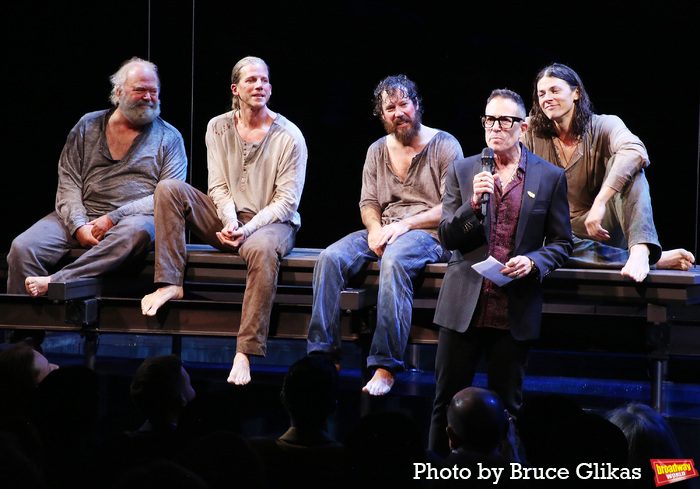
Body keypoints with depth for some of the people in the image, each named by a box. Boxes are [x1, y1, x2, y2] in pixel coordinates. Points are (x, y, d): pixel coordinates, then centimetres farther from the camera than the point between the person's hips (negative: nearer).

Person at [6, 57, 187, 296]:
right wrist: (79, 226, -11)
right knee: (22, 248, -22)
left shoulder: (169, 138, 9)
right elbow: (68, 183, 9)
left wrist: (113, 219, -14)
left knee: (136, 231, -40)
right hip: (82, 216, 3)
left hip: (133, 217, -2)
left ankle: (54, 283, -45)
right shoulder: (87, 126, 15)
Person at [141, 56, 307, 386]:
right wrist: (230, 222, -18)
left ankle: (244, 353, -44)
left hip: (272, 223, -4)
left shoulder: (289, 136, -6)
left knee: (262, 248, -41)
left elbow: (287, 201, -9)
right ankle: (170, 283, -21)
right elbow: (218, 186, 2)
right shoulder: (218, 128, 6)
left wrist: (248, 228, -22)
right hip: (227, 220, 4)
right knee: (169, 189, -16)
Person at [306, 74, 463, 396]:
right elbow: (368, 202, 15)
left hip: (428, 234, -5)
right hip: (383, 230, 5)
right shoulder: (377, 151, 16)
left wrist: (404, 225, -16)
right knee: (330, 258, -22)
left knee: (393, 261, -39)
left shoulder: (444, 146, 0)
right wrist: (375, 228, -9)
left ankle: (385, 366, -39)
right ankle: (323, 355, -21)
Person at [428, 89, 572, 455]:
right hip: (464, 306, 1)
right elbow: (447, 237, 2)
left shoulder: (550, 177, 4)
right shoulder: (461, 171, 7)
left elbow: (561, 243, 7)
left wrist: (532, 262, -13)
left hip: (516, 312, -1)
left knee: (506, 407, 7)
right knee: (447, 401, 5)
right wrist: (473, 204, -15)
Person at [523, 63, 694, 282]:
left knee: (623, 163, -25)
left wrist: (599, 203, -41)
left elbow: (635, 151, -31)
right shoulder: (532, 135, 3)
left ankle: (640, 250, -47)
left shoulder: (603, 126, -7)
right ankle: (657, 259, -35)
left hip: (605, 226, -1)